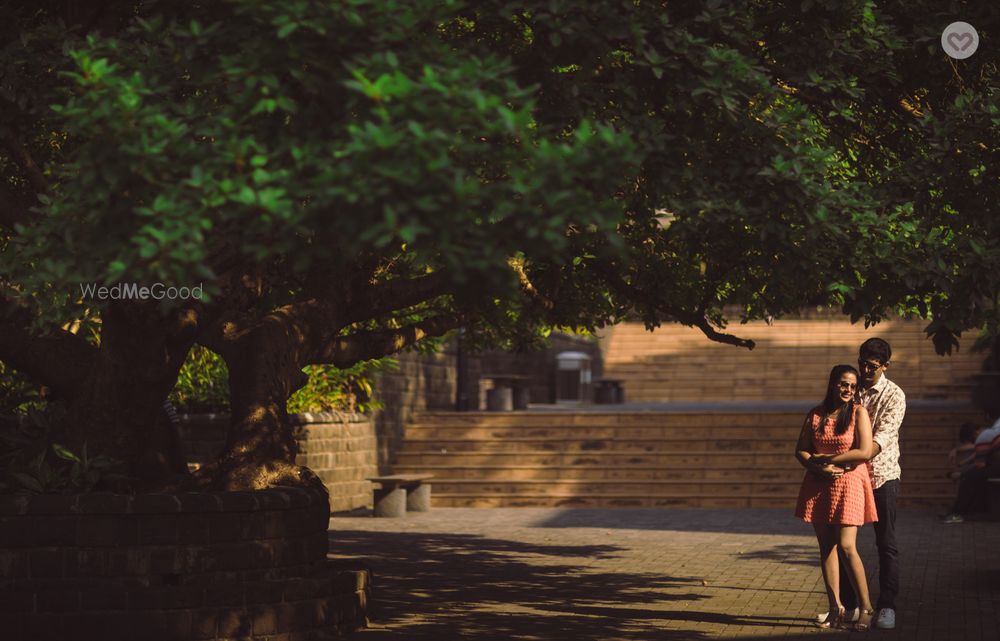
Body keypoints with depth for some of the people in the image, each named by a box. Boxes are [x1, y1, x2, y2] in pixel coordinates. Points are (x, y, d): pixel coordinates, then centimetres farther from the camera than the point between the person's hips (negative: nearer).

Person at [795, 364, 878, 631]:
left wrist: (825, 459, -9)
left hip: (849, 483, -4)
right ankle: (835, 607, 10)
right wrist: (821, 468, -13)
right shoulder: (815, 414, 9)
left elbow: (864, 452, -12)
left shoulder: (858, 412, -2)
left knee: (846, 546, -11)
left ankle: (866, 608, -2)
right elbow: (800, 451, 6)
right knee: (826, 546, 4)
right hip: (819, 485, 4)